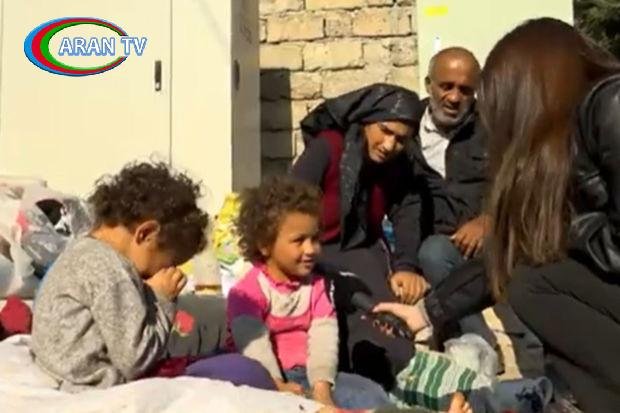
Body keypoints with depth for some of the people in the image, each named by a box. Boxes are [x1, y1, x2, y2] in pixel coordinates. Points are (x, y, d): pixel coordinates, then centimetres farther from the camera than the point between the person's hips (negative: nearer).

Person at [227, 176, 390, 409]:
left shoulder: (315, 284, 10)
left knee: (372, 395, -14)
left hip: (310, 375, 5)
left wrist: (321, 387, -20)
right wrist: (277, 386, -35)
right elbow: (253, 344, -21)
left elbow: (324, 335, -4)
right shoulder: (248, 291, -6)